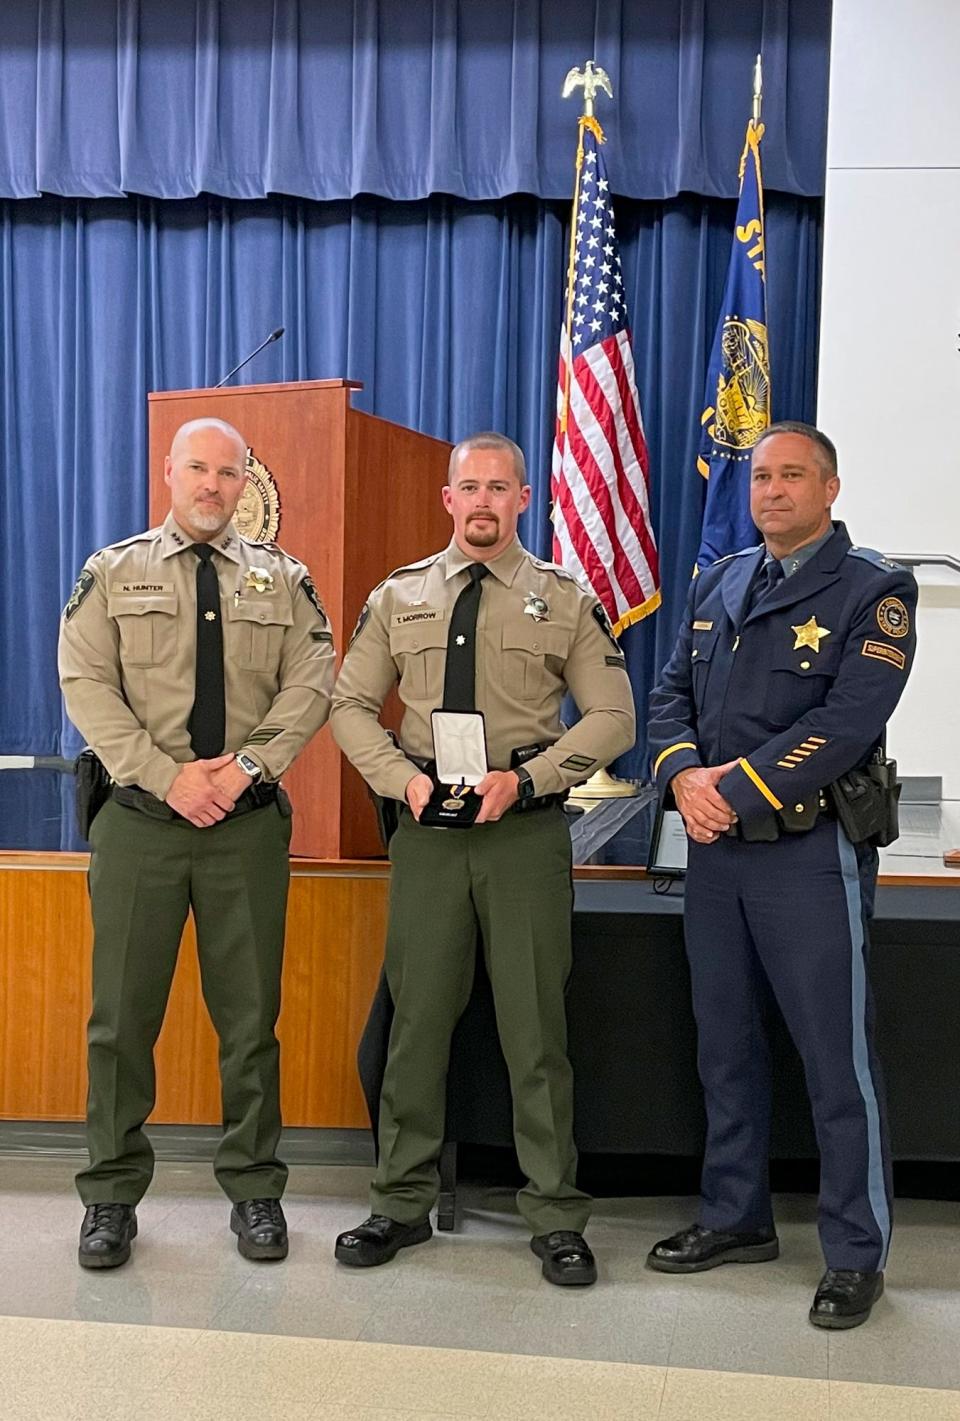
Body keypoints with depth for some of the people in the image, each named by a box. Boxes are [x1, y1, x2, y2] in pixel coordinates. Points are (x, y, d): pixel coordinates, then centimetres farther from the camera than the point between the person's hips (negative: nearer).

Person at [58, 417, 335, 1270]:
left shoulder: (284, 581, 10)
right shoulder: (113, 573, 6)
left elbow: (311, 687, 1)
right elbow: (86, 686, -4)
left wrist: (247, 765, -13)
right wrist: (168, 777, -14)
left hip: (249, 821, 1)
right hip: (141, 818, 0)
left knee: (250, 1015, 7)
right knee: (122, 1015, 4)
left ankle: (254, 1189, 20)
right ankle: (112, 1193, 19)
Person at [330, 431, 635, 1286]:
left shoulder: (566, 600, 3)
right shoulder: (398, 598, 9)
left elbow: (612, 717, 1)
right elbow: (350, 706, 10)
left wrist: (525, 777, -12)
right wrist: (403, 777, -7)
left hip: (527, 830, -2)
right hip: (426, 829, 2)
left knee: (535, 1026, 3)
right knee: (418, 1017, 8)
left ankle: (556, 1216, 16)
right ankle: (404, 1203, 22)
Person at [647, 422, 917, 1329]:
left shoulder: (874, 592, -6)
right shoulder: (717, 584, 12)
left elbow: (846, 724, -17)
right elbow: (670, 694, 9)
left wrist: (735, 789, -19)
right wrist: (685, 774, -10)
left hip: (811, 853, -6)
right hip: (715, 848, 6)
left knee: (836, 1059, 1)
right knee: (725, 1044, 15)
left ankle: (856, 1254, 16)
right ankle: (735, 1219, 31)